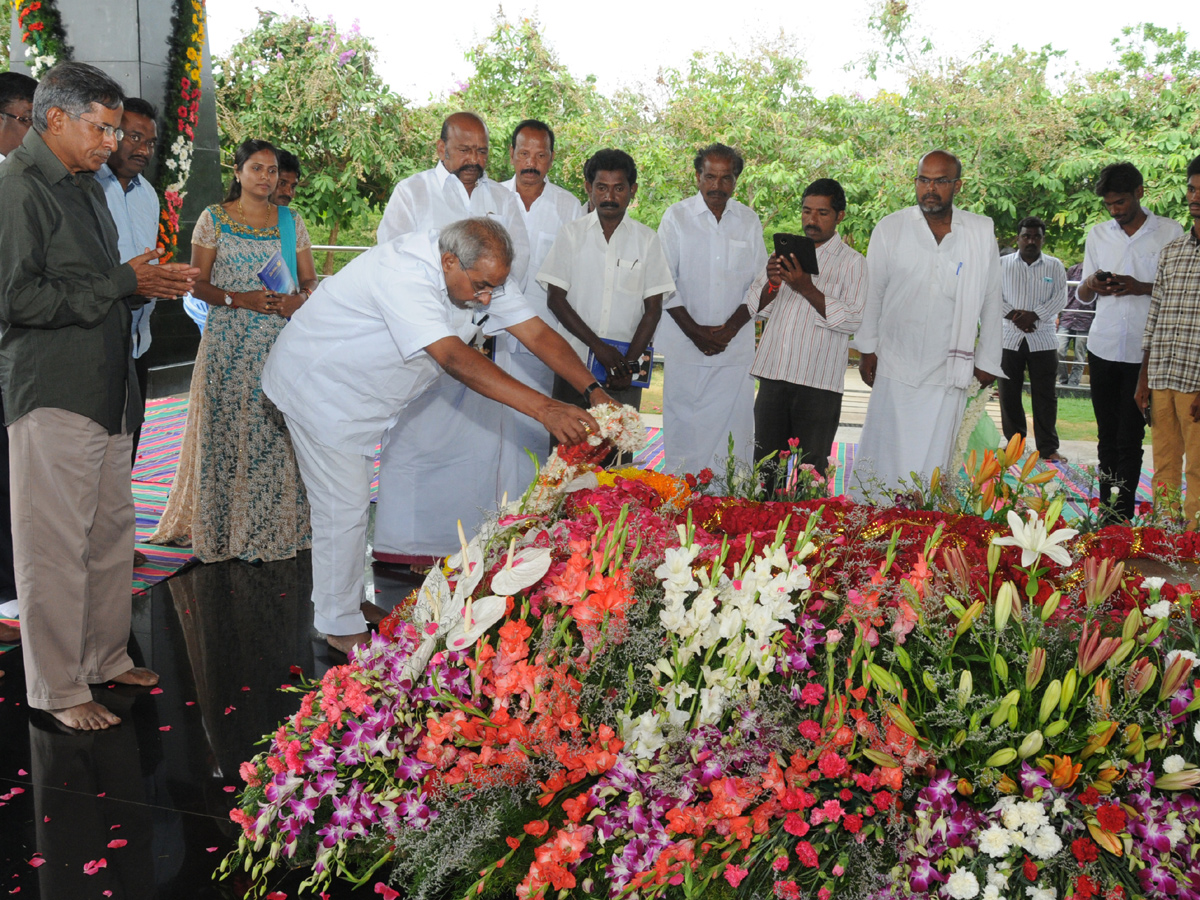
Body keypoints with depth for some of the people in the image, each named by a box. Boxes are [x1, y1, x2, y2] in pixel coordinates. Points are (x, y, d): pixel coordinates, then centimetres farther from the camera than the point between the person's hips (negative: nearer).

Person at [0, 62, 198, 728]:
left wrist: (147, 285, 6)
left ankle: (106, 657, 26)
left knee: (110, 533, 13)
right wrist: (124, 283, -15)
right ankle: (57, 689, 8)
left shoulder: (84, 185, 18)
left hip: (106, 390, 9)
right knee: (56, 545, -2)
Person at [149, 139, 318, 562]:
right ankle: (226, 531, 6)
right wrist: (240, 299, -15)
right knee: (227, 432, -3)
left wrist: (298, 300, -10)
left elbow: (310, 280, 12)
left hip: (281, 344, 2)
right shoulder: (213, 219, 5)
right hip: (229, 344, -2)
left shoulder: (292, 222, 12)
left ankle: (276, 527, 9)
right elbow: (198, 284, 1)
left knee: (278, 431, -1)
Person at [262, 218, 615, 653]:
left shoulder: (480, 273, -10)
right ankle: (341, 627, 9)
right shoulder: (404, 273, -37)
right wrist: (544, 408, -50)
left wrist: (594, 391, -25)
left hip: (361, 394, 8)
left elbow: (537, 332, -11)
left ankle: (348, 599, 34)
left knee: (354, 501, 18)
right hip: (317, 385, -8)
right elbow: (453, 358, -45)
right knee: (343, 507, -5)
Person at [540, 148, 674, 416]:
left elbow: (653, 308, 5)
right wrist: (598, 345, -9)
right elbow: (555, 299, 1)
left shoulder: (647, 240, 7)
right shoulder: (572, 233, 5)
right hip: (573, 362, 0)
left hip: (625, 367, 0)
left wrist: (630, 362, -7)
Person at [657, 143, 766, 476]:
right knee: (683, 425, -2)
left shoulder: (749, 221, 8)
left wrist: (731, 327, -5)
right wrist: (695, 331, -8)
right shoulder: (676, 217, 2)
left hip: (736, 346, 2)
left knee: (733, 423, -1)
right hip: (685, 345, -2)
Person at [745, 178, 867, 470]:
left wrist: (807, 289, -18)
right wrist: (772, 284, -10)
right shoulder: (784, 252, 15)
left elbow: (853, 319, -11)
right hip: (774, 375, 4)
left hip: (819, 383, -4)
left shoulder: (852, 262, 1)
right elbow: (755, 307, 12)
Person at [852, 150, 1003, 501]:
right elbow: (872, 293, 8)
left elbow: (990, 300, 8)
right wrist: (867, 349, 6)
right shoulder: (889, 228, 2)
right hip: (894, 366, 0)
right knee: (883, 454, 2)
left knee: (933, 461, 1)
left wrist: (987, 360, 9)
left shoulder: (982, 232, 3)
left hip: (949, 370, 0)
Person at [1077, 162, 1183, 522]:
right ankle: (1106, 510, 13)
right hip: (1103, 347, 3)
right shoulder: (1097, 234, 12)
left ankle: (1121, 516, 1)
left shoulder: (1170, 232, 1)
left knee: (1130, 438, -3)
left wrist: (1141, 287, -16)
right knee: (1107, 434, 7)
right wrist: (1091, 284, -8)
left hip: (1145, 351, -3)